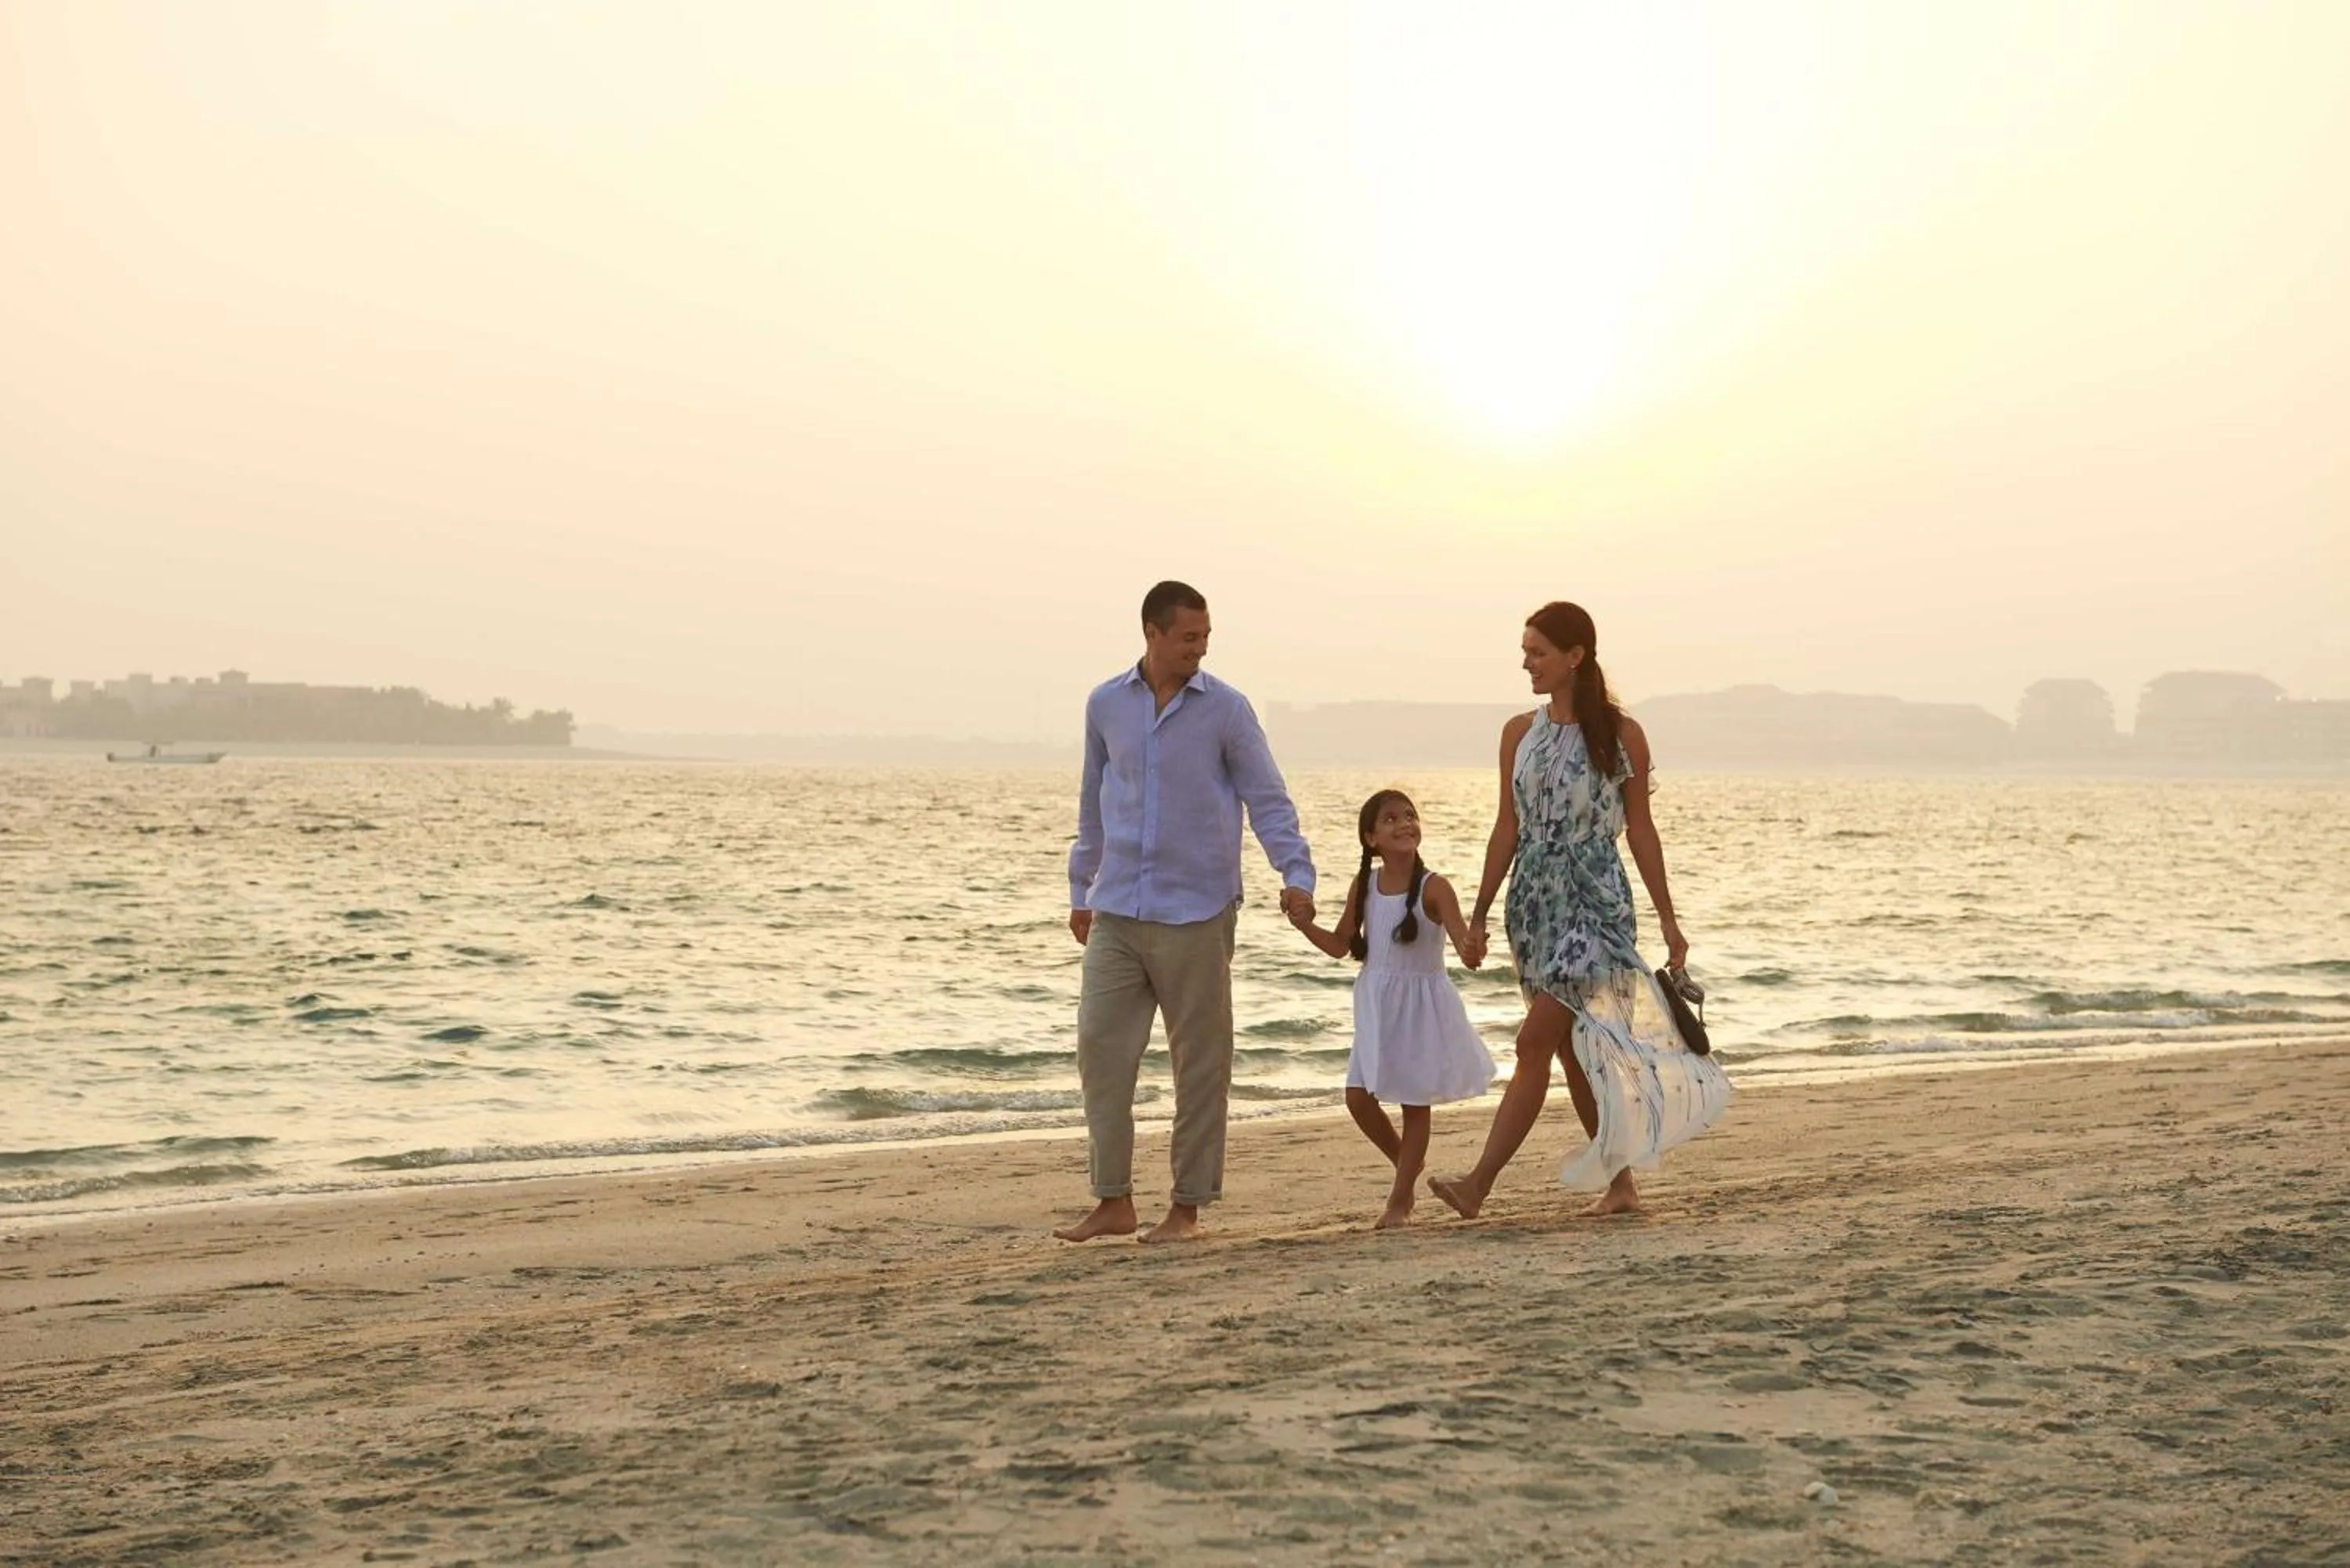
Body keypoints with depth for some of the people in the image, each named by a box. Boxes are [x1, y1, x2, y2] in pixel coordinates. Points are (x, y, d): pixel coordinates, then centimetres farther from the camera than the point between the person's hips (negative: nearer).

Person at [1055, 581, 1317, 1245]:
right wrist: (1081, 889, 22)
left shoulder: (1226, 709, -2)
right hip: (1117, 911, 3)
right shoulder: (1106, 705, 8)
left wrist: (1296, 874, -17)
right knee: (1100, 1046, -1)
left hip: (1196, 914, -3)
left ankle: (1187, 1206, 11)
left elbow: (1268, 799, -3)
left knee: (1200, 1061, 2)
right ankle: (1113, 1200, 8)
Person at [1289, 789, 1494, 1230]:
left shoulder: (1432, 887, -13)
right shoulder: (1364, 887, 1)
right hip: (1376, 1006, 4)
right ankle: (1407, 1160, 26)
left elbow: (1463, 938, -22)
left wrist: (1471, 952, -46)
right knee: (1359, 1096, -2)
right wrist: (1306, 926, -7)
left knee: (1415, 1102, 2)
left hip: (1421, 1005, -4)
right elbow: (1341, 946, 9)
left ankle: (1400, 1201, 13)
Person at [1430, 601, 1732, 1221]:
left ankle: (1479, 1183, -16)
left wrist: (1668, 919, 1)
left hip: (1595, 903, -5)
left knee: (1536, 1040, -13)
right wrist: (1479, 914, 9)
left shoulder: (1621, 734, -4)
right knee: (1573, 1051, 9)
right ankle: (1620, 1184, 20)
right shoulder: (1519, 733, 7)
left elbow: (1640, 830, 0)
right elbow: (1508, 828, 11)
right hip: (1535, 902, 5)